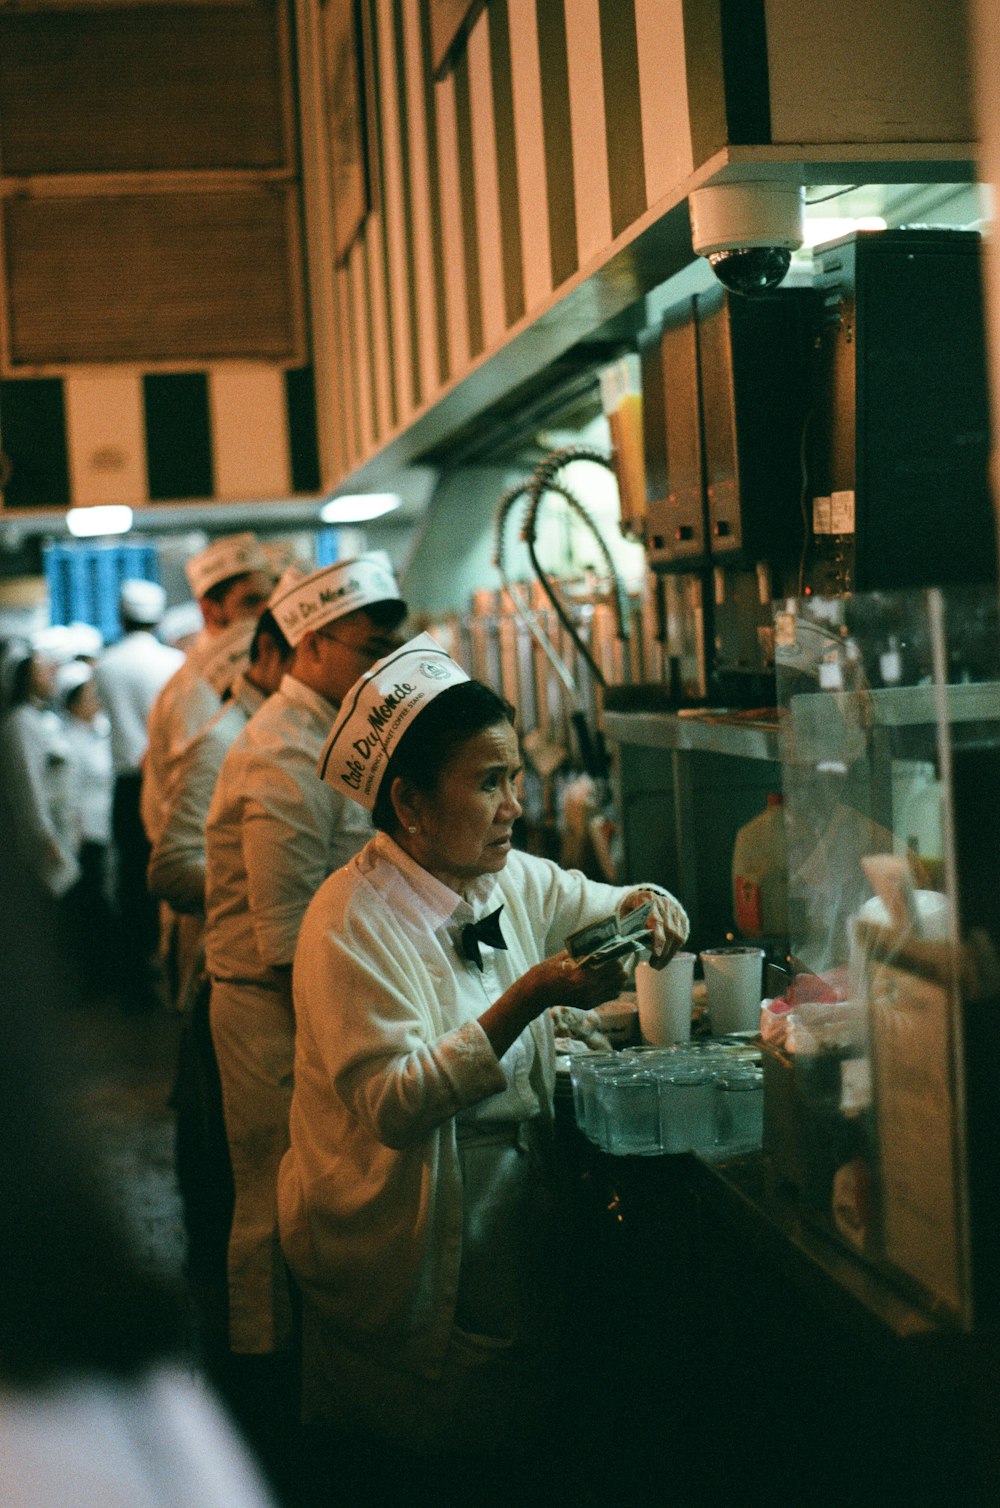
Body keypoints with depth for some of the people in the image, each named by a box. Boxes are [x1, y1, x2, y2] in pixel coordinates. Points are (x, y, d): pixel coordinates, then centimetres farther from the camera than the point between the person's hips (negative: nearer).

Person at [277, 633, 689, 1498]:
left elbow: (595, 905, 19)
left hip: (511, 1222, 7)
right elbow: (393, 1106, -28)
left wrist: (644, 907, -6)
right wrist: (530, 998, -34)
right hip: (405, 1255, -6)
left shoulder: (514, 881, 1)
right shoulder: (352, 923, -20)